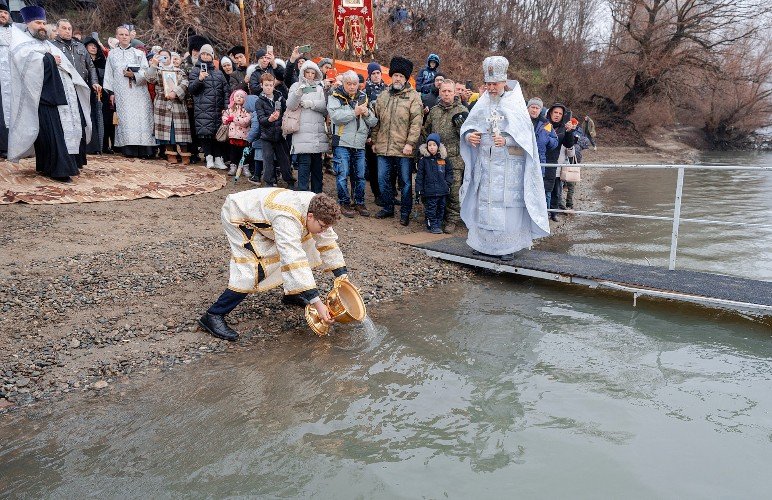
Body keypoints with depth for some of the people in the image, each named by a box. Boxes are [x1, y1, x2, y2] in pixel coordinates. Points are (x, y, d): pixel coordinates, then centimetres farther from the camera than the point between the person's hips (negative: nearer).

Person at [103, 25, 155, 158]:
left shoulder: (139, 53, 12)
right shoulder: (112, 54, 15)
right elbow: (109, 74, 12)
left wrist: (134, 75, -12)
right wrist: (111, 92, 4)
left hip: (138, 92, -1)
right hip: (122, 93, 1)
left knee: (141, 119, -8)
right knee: (125, 119, -6)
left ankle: (144, 149, -9)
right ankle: (129, 150, -7)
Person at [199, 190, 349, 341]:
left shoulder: (316, 209, -15)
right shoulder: (287, 219, -40)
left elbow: (328, 242, -3)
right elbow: (294, 262, -46)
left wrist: (342, 276, -9)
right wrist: (317, 303, -48)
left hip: (261, 213, 9)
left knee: (300, 246, 4)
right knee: (257, 268, -23)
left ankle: (291, 294, 24)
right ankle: (213, 315, -14)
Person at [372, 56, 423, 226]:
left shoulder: (413, 96, -2)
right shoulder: (383, 96, 13)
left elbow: (417, 122, -10)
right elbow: (377, 120, 17)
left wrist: (410, 143, -17)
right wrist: (374, 141, 14)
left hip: (404, 148, -4)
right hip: (384, 147, 5)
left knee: (406, 181, 3)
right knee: (383, 179, 9)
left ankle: (405, 213, 16)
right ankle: (388, 208, 26)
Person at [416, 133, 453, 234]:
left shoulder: (444, 158, 5)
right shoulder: (424, 159, -2)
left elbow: (450, 172, 14)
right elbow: (419, 175, -1)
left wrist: (448, 183, 1)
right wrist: (418, 190, -5)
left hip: (442, 190, 3)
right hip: (429, 190, -3)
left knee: (441, 208, 10)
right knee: (431, 208, -2)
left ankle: (438, 224, 20)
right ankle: (432, 225, 6)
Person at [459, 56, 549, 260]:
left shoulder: (515, 104, -1)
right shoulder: (482, 104, 10)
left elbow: (525, 135, -7)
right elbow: (467, 127, 13)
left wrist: (506, 140, -24)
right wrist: (468, 136, -10)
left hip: (509, 165, -4)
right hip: (485, 164, 4)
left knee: (507, 202, -5)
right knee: (484, 201, 5)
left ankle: (509, 246, 4)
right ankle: (485, 242, 16)